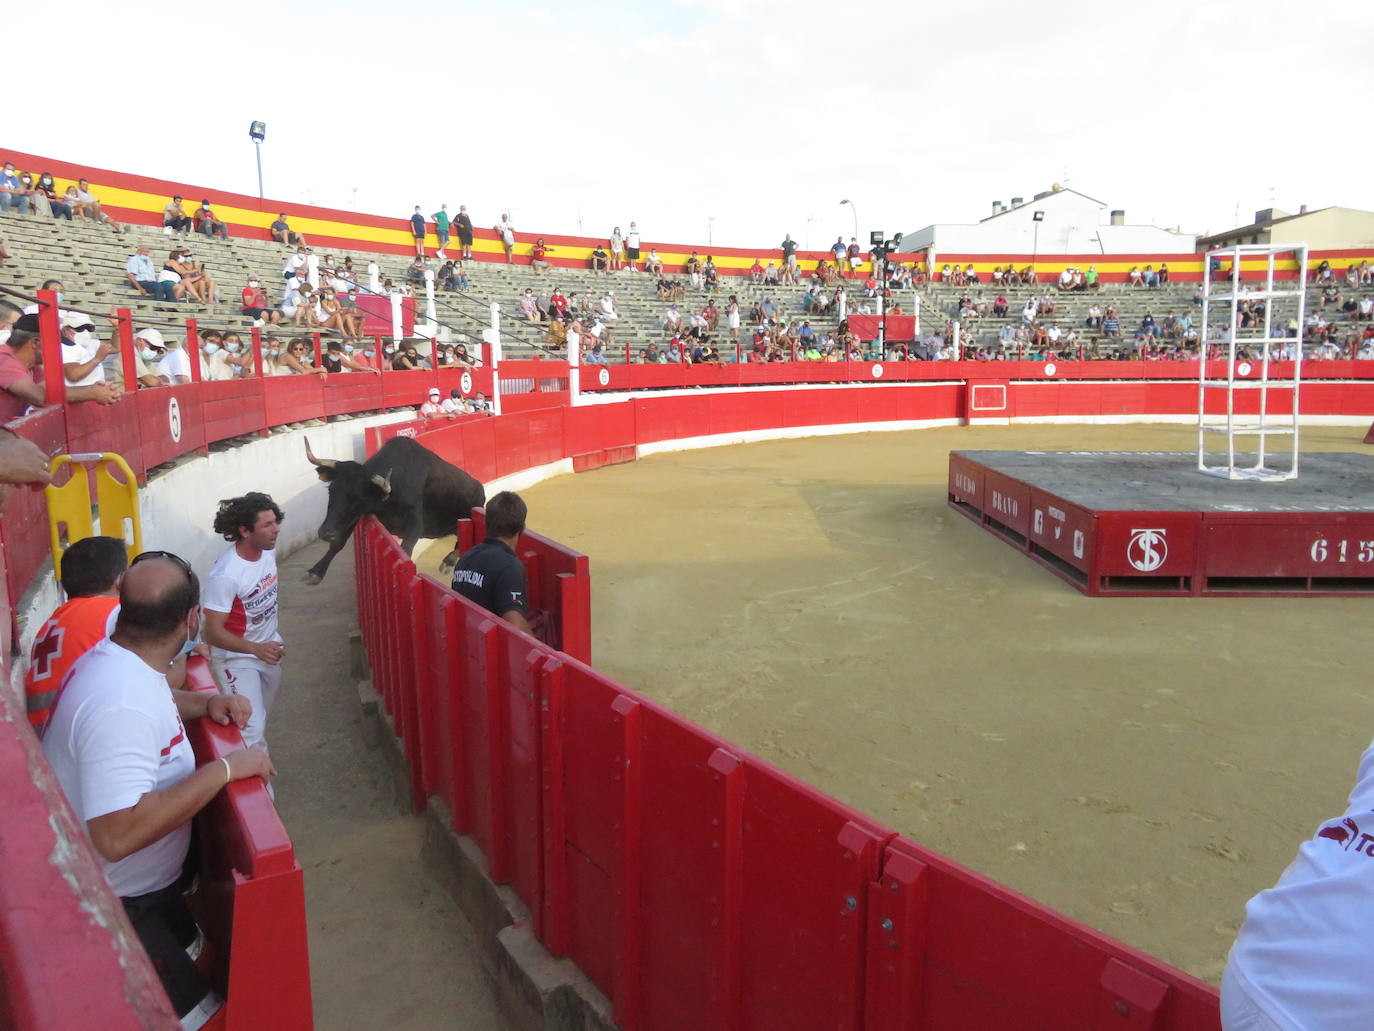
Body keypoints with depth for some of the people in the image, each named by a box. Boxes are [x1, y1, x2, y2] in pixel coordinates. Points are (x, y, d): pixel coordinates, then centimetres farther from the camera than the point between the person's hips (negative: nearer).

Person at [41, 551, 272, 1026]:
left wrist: (205, 702, 2)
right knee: (196, 1014, -8)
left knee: (193, 955, 23)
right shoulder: (121, 706, -34)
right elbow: (116, 836, -41)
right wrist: (223, 769, -35)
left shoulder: (112, 658, -3)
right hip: (108, 907, -10)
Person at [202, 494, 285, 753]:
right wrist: (255, 649, -43)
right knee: (251, 727, -13)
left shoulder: (268, 550, -9)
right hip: (237, 657, -7)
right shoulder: (225, 575, -31)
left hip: (268, 647, 7)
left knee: (263, 714, 22)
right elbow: (213, 632, -29)